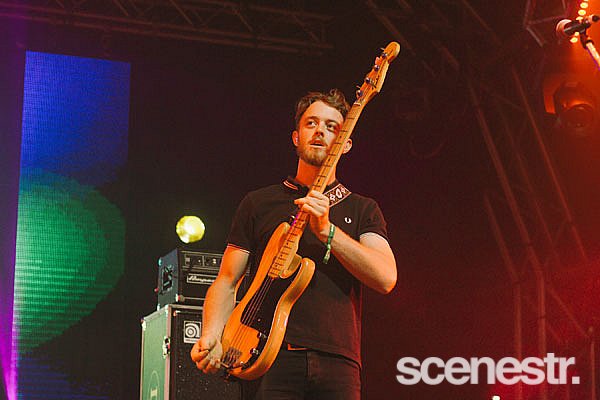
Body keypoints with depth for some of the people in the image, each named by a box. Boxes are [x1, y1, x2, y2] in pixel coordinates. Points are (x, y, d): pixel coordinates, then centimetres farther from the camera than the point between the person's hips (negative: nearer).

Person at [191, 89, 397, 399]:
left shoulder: (362, 210, 14)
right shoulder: (258, 204, 14)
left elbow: (386, 279, -2)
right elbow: (227, 282, 12)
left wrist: (326, 229, -12)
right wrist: (210, 339, -6)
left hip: (337, 365, 1)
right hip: (271, 361, -1)